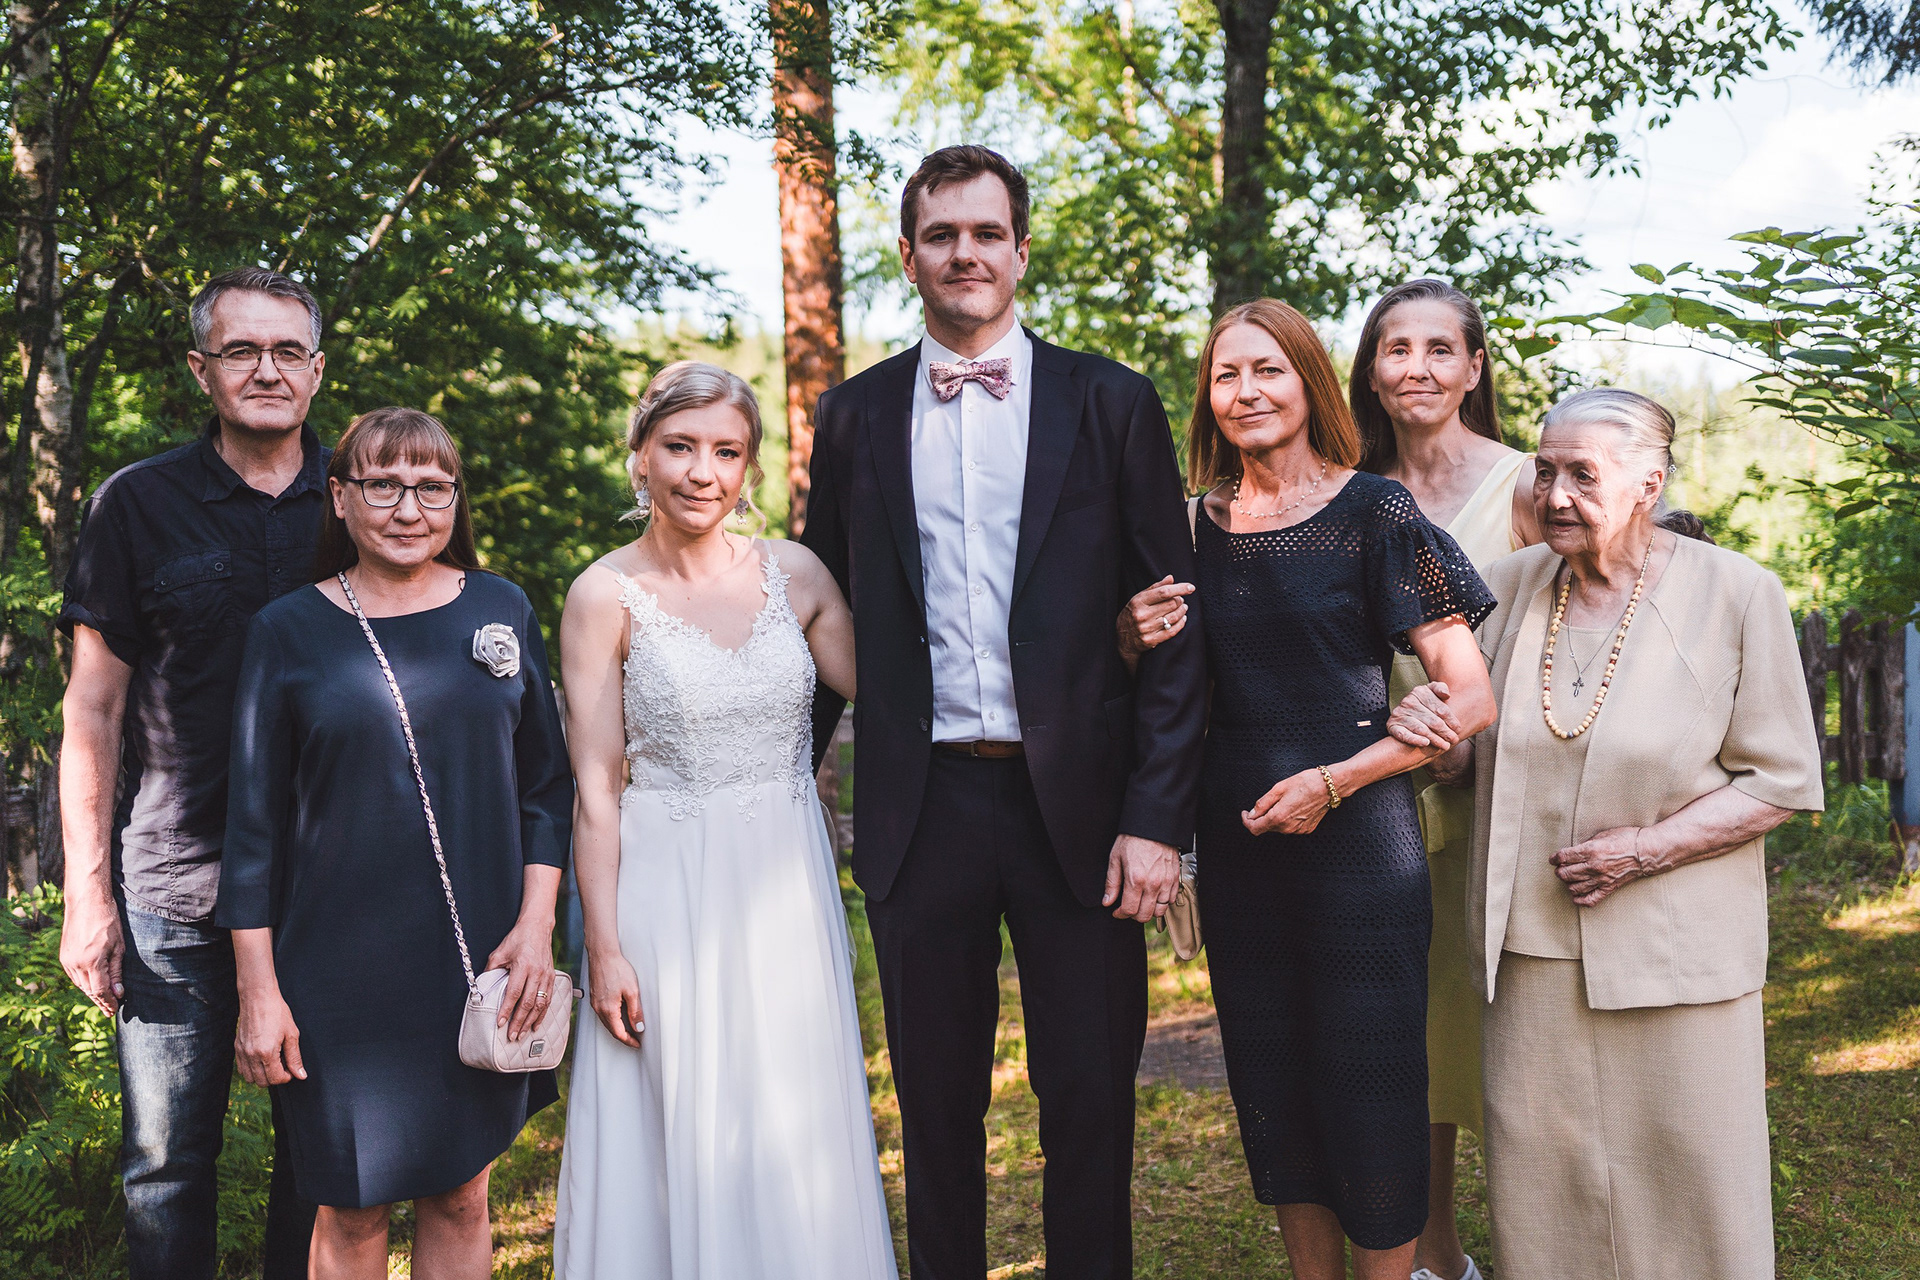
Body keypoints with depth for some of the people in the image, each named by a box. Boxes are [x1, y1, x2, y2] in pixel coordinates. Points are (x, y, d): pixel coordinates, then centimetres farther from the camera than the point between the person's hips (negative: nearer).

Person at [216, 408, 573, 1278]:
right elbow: (252, 821, -1)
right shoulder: (289, 630, -2)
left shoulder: (501, 611, 3)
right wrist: (258, 989, -4)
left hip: (479, 958, 2)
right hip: (340, 967, -1)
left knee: (460, 1200, 12)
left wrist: (536, 922, -3)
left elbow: (546, 781, 7)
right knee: (352, 1210, 8)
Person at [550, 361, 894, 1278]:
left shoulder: (795, 574, 3)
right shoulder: (606, 595, -5)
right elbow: (595, 789, -5)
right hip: (665, 891, -3)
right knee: (681, 1141, 6)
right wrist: (603, 947, -7)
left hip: (788, 891, 3)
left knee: (797, 1136, 11)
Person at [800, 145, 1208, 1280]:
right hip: (923, 810, 2)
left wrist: (1156, 821, -8)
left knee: (1091, 1102, 7)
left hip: (1077, 807, -1)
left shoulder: (1113, 405, 2)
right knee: (937, 1106, 13)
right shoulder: (856, 416, 8)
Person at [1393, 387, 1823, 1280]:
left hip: (1673, 945, -3)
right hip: (1531, 946, 3)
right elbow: (1470, 746, 15)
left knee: (1687, 1186, 5)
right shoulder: (1510, 587, 5)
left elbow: (1782, 780, -4)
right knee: (1536, 1183, 7)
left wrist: (1646, 850, -15)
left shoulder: (1736, 595, -5)